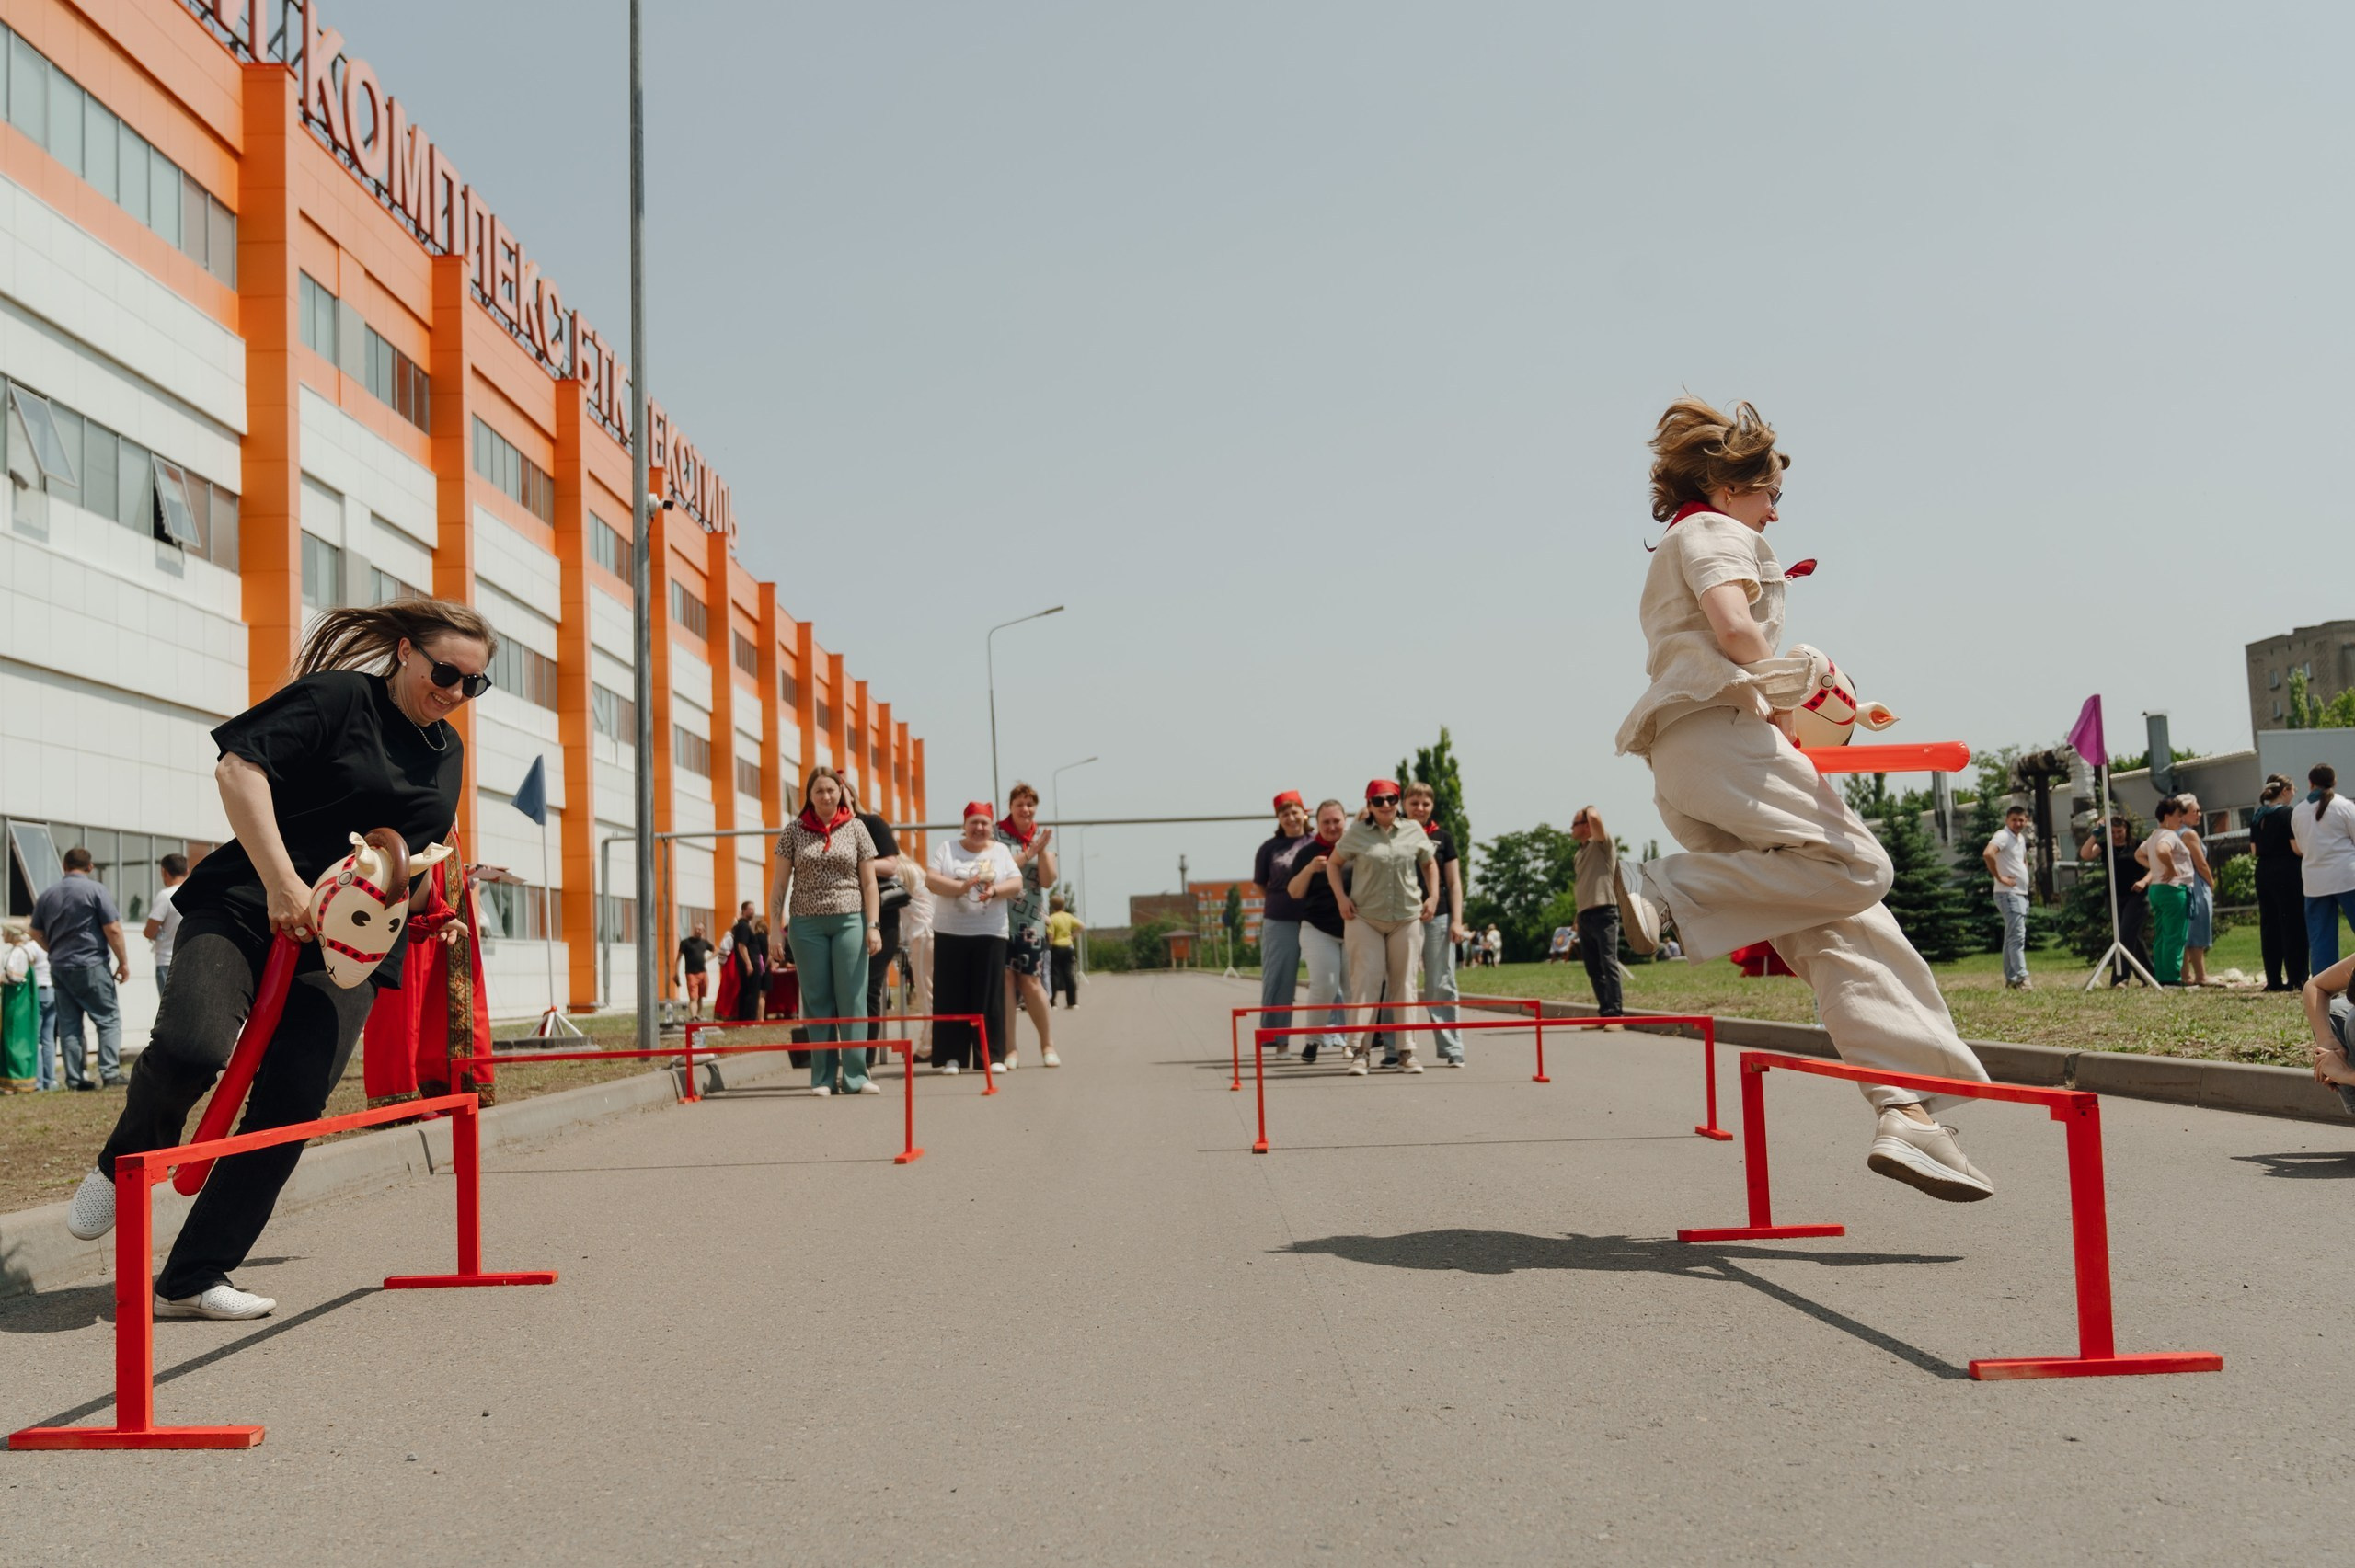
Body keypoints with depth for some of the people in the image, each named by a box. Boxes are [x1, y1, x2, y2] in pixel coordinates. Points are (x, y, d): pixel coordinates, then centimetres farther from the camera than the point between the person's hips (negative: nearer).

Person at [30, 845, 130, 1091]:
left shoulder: (47, 894, 11)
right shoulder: (95, 889, -6)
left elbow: (36, 933, 17)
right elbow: (113, 929, -11)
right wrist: (123, 962, -4)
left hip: (59, 967, 5)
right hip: (90, 965, -5)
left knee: (68, 1024, 7)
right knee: (108, 1019, 0)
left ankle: (75, 1078, 6)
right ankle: (110, 1073, -9)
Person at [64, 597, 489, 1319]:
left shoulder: (448, 752, 18)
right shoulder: (336, 697, -4)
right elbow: (239, 767, -14)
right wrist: (281, 884, -19)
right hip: (246, 908, -5)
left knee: (292, 1105, -7)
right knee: (190, 1048, -27)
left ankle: (191, 1279, 3)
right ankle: (125, 1163, 7)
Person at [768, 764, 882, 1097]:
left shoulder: (856, 829, 5)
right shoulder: (794, 831, 5)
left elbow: (869, 882, 6)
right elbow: (780, 884, 5)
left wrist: (873, 925, -2)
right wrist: (775, 929, -1)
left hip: (849, 921, 0)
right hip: (807, 923, 0)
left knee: (852, 999, -2)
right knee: (816, 1001, 3)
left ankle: (855, 1075, 2)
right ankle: (822, 1078, 7)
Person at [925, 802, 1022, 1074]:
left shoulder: (1001, 851, 10)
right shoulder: (946, 848, 6)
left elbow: (1016, 883, 1)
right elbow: (931, 879, -6)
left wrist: (994, 891, -19)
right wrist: (962, 886, -21)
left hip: (990, 933, 1)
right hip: (950, 933, -1)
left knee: (989, 996, -2)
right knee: (950, 996, -1)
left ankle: (991, 1056, 3)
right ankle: (950, 1057, 4)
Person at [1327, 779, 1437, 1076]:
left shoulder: (1414, 832, 5)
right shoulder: (1357, 832, -1)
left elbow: (1430, 864, 18)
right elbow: (1333, 863, 10)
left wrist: (1433, 896, 7)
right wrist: (1341, 897, -1)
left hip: (1406, 918, 2)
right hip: (1365, 918, -2)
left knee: (1404, 984, 6)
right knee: (1366, 982, -6)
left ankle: (1406, 1051, 12)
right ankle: (1361, 1051, -1)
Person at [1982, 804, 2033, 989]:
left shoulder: (2021, 838, 16)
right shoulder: (2003, 836, -12)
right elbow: (1988, 854, -32)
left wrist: (2023, 875, 18)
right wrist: (2000, 877, -24)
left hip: (2021, 894, 9)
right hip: (2009, 893, -9)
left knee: (2012, 937, 11)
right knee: (2017, 936, -16)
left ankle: (2011, 980, 14)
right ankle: (2021, 978, -19)